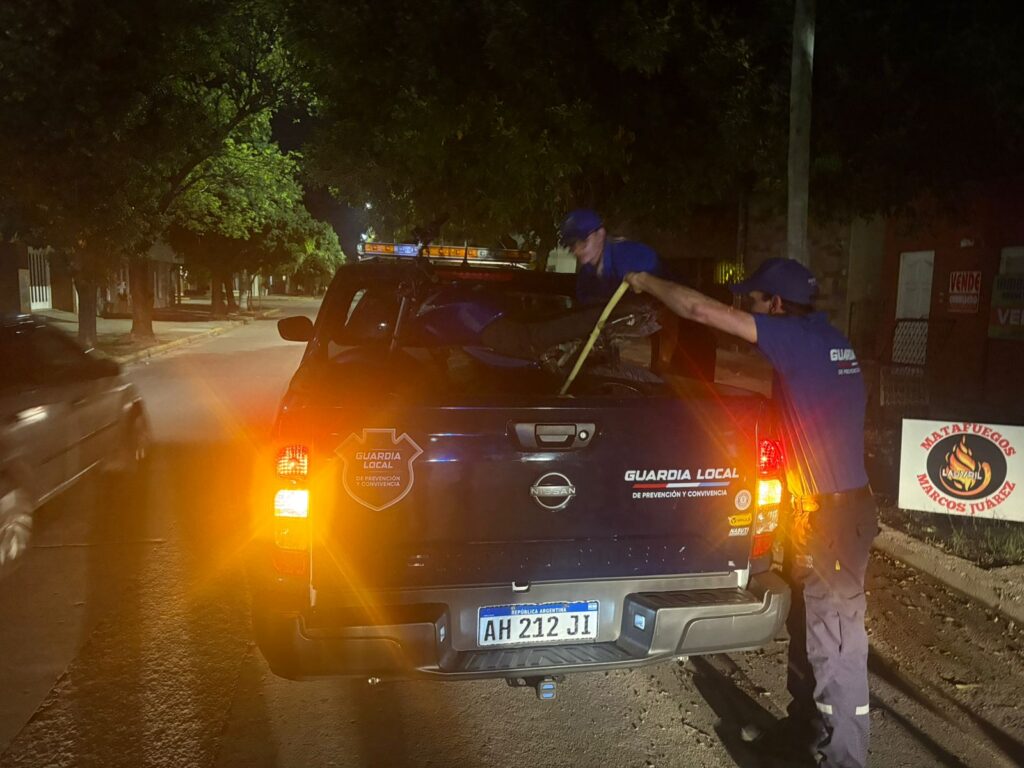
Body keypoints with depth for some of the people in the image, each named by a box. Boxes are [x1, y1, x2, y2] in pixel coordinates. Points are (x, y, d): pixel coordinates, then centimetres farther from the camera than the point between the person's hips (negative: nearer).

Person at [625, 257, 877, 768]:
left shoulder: (799, 339, -18)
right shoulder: (824, 338, 9)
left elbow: (701, 309, -18)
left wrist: (647, 282, -3)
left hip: (831, 515, -10)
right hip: (838, 504, 10)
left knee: (835, 642, 0)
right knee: (808, 625, 21)